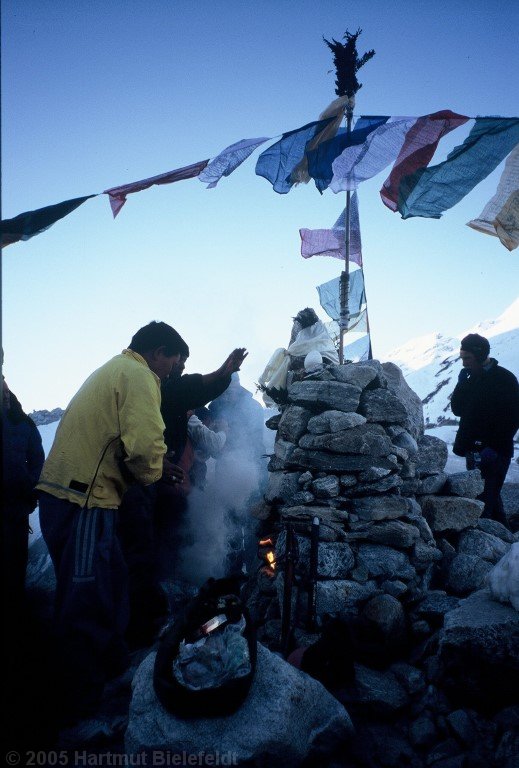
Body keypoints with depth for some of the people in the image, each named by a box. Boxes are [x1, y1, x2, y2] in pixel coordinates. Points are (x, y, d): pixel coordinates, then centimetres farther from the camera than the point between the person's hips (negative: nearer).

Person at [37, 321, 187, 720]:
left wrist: (156, 465, 15)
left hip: (62, 492, 10)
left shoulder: (112, 370, 21)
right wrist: (151, 473, -4)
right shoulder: (138, 375, -11)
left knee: (111, 583, 22)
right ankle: (83, 701, 19)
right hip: (83, 502, -10)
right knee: (87, 601, 3)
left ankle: (113, 664, 38)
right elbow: (145, 443, -25)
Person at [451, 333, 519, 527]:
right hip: (474, 451, 7)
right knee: (491, 496, 17)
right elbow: (457, 410, 8)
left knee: (484, 499, -11)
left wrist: (493, 447, -20)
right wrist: (462, 384, -6)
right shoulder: (470, 378, 11)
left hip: (495, 453, -7)